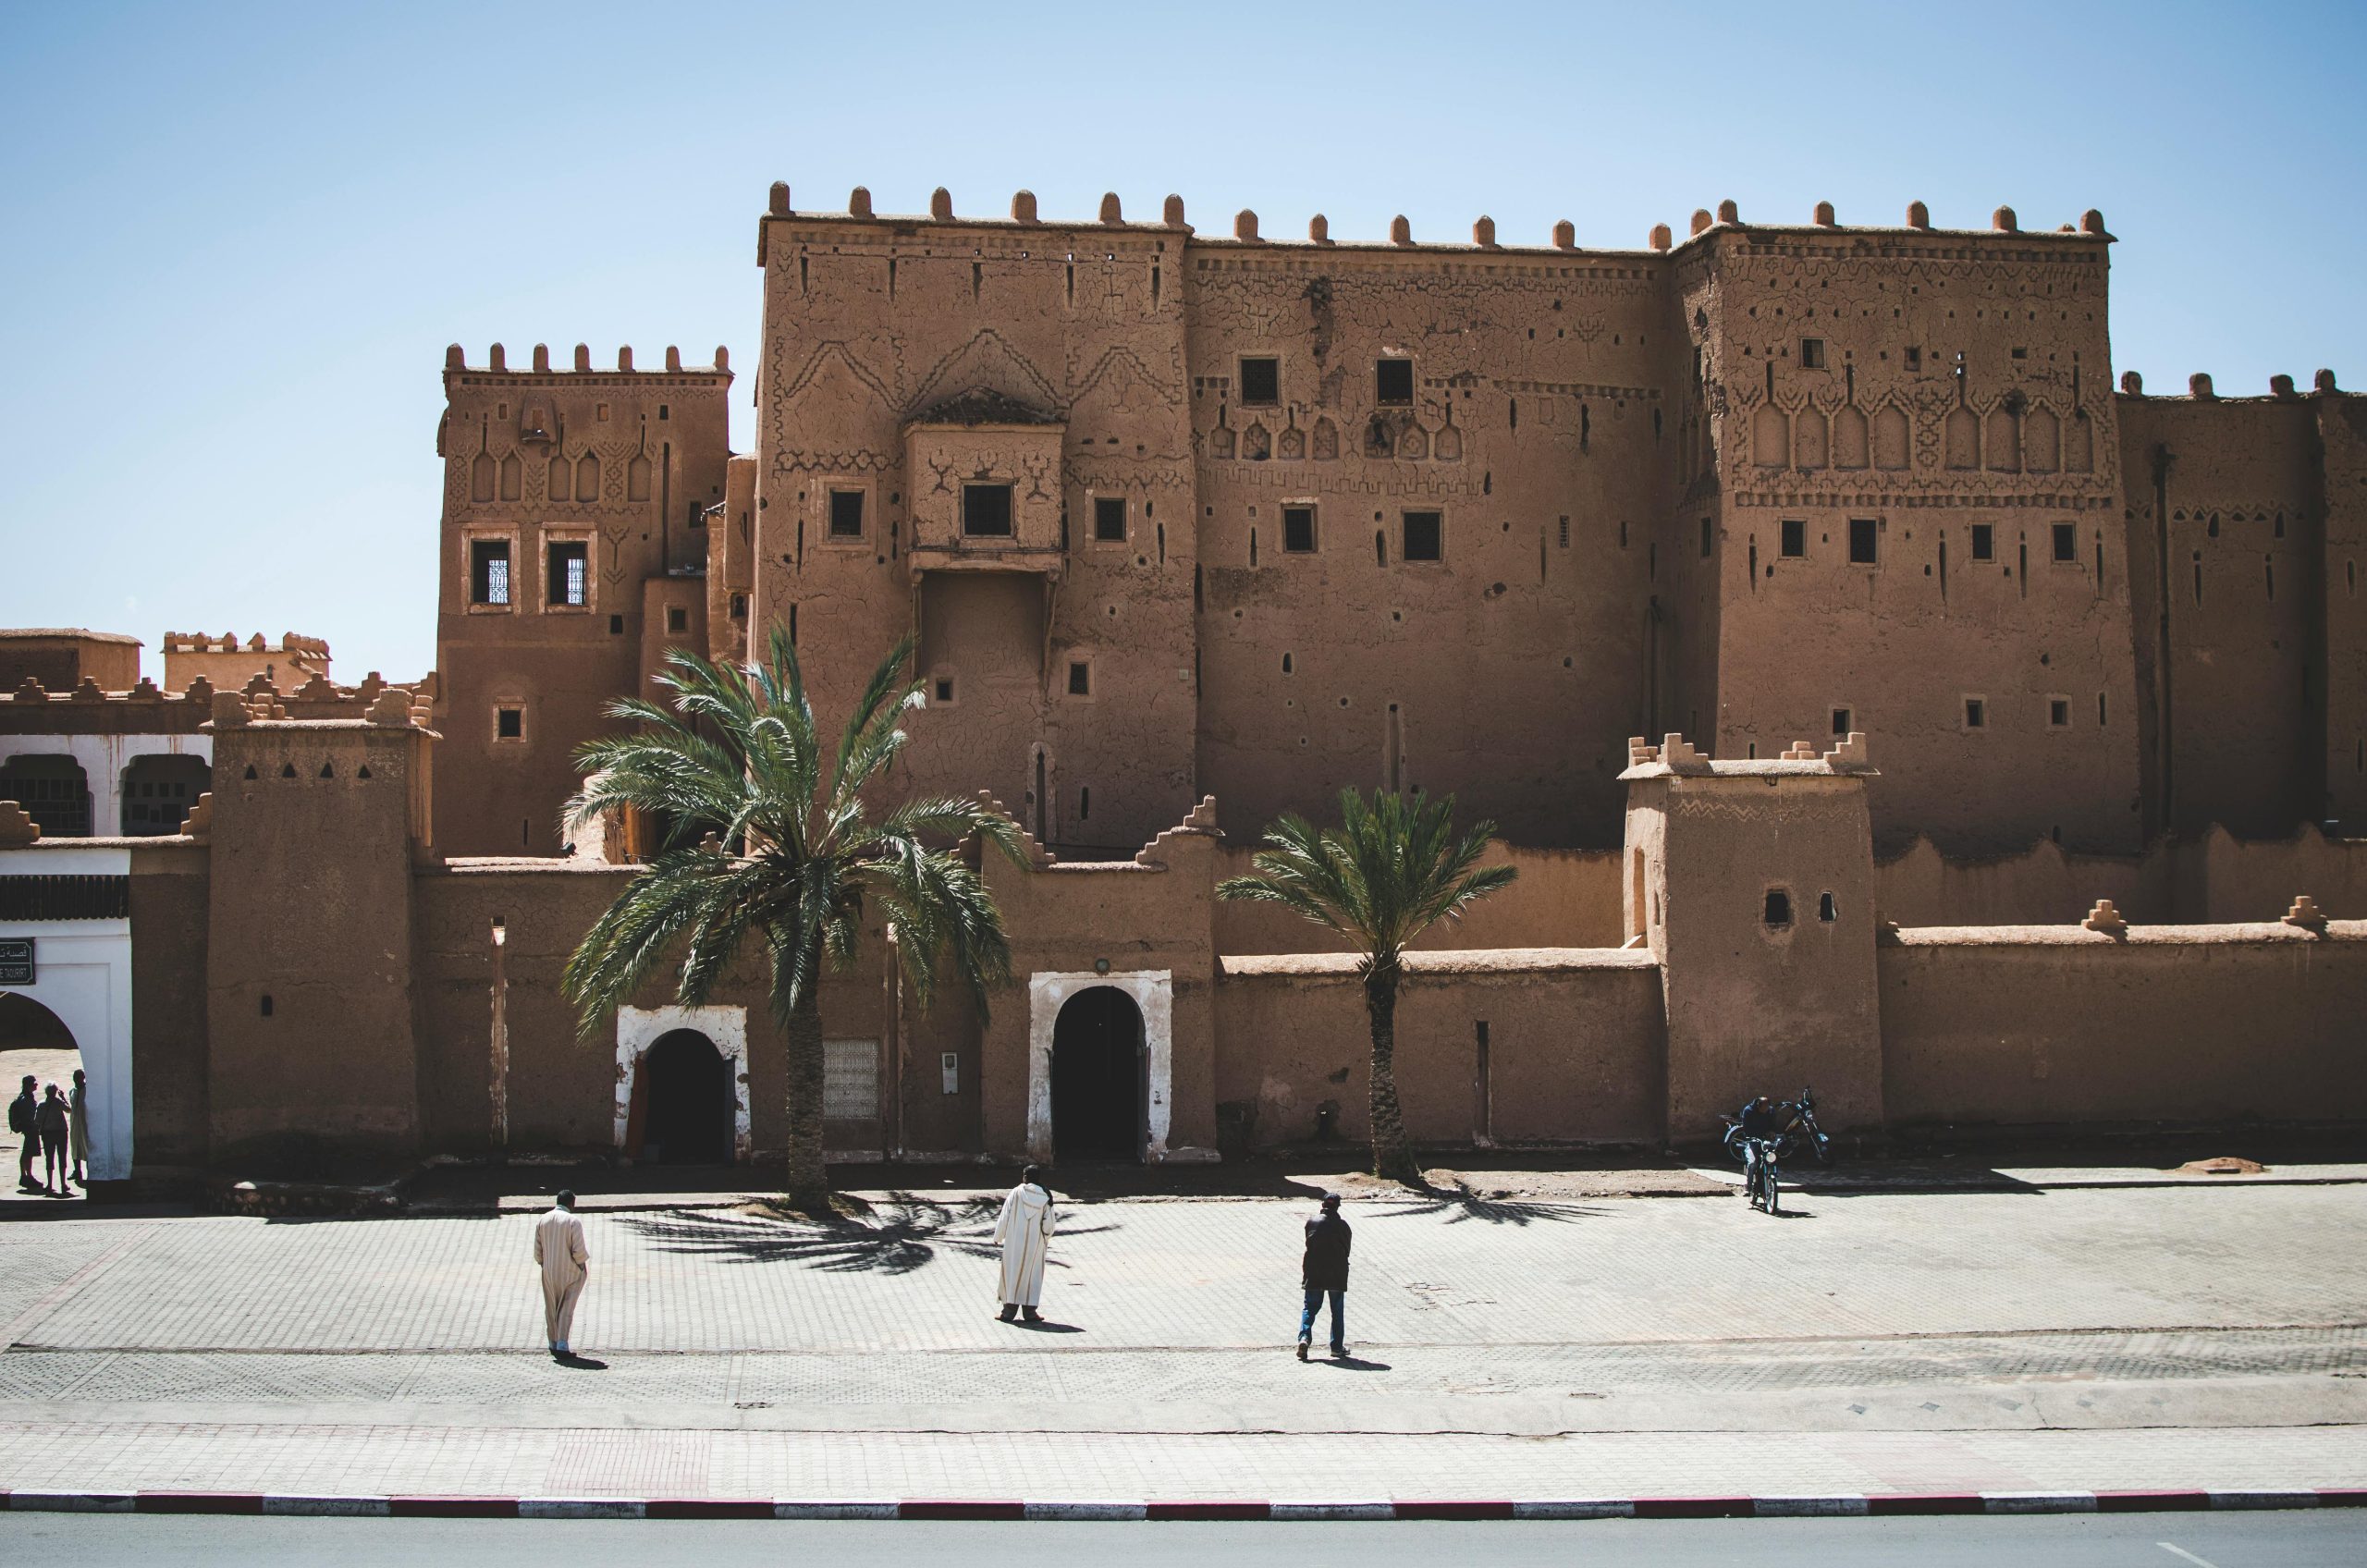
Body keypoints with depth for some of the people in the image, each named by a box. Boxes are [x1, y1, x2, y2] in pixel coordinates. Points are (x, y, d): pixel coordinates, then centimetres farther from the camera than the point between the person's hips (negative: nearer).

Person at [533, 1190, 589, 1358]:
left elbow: (537, 1251, 4)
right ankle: (562, 1346, -6)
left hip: (549, 1273, 4)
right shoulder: (573, 1221, -13)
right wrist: (582, 1263, 2)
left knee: (551, 1308, 16)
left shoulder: (542, 1220, 2)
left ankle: (553, 1344, 21)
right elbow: (579, 1251, -17)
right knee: (566, 1310, 3)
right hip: (570, 1273, -4)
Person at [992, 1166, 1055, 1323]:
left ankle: (1009, 1309, 9)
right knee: (1032, 1274, 10)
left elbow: (1004, 1217, -6)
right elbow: (1049, 1224, -4)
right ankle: (1029, 1311, 9)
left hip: (1014, 1241, -1)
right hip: (1035, 1243, 1)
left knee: (1012, 1273, 8)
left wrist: (998, 1237, 5)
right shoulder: (1045, 1197, -5)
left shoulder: (1016, 1193, -9)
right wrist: (1046, 1239, 15)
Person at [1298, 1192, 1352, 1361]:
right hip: (1337, 1274, -1)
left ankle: (1304, 1337, -13)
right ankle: (1337, 1347, 9)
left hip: (1313, 1273, 1)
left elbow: (1308, 1243, 8)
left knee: (1310, 1308, 9)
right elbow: (1347, 1248, 3)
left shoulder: (1312, 1222, -3)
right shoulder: (1342, 1225, -6)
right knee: (1337, 1311, 9)